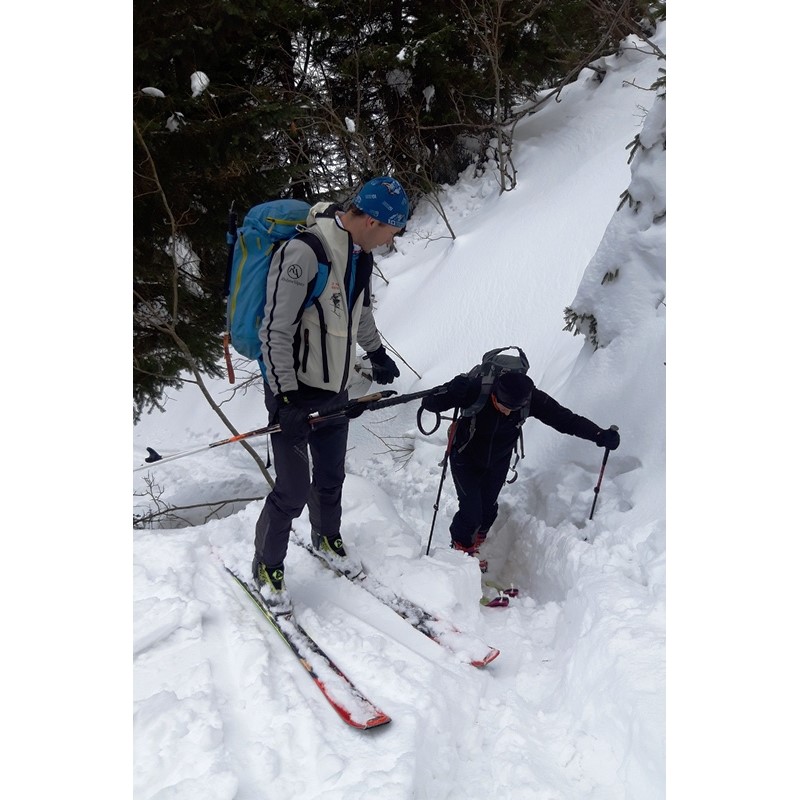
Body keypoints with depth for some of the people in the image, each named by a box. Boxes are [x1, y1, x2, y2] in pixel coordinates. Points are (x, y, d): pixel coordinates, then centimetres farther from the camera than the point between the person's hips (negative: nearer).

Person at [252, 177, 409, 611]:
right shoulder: (302, 253, -24)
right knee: (293, 490, -1)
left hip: (335, 390, 8)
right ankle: (266, 567, 20)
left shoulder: (360, 253, 3)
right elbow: (276, 330, -22)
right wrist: (285, 394, -23)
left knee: (331, 477, 19)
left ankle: (327, 538, 45)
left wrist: (376, 352, 33)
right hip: (295, 392, -7)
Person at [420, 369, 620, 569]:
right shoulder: (476, 391, -37)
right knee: (471, 511, -6)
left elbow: (566, 419, -23)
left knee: (488, 509, 12)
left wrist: (601, 435, -35)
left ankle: (474, 546, 45)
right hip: (466, 457, -3)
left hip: (498, 461, 3)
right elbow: (429, 403, -33)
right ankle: (461, 547, 28)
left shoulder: (531, 399, -30)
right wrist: (452, 391, -53)